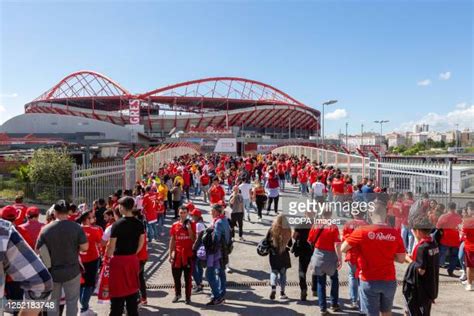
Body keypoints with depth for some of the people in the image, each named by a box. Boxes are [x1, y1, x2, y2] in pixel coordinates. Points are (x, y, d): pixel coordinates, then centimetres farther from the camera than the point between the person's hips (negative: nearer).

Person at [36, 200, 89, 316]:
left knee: (52, 302, 18)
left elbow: (38, 251, -1)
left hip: (52, 272, 2)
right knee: (72, 301, 11)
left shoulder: (45, 229, -8)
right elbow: (85, 247, -12)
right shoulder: (76, 227, -13)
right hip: (72, 271, -2)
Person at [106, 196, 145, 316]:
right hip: (133, 259, 5)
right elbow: (141, 244, 5)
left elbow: (111, 246, -13)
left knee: (118, 290, 7)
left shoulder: (117, 224, -16)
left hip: (119, 260, -5)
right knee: (132, 288, 16)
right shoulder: (139, 224, 0)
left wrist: (107, 257, 3)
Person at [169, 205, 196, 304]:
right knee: (176, 276, 11)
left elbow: (194, 240, -7)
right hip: (177, 254, 2)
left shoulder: (191, 224, -3)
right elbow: (172, 240, 6)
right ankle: (177, 294, 30)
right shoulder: (175, 225, 2)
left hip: (188, 254, -2)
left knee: (188, 277, 5)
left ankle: (188, 296, 16)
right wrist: (170, 254, 4)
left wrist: (189, 228, -19)